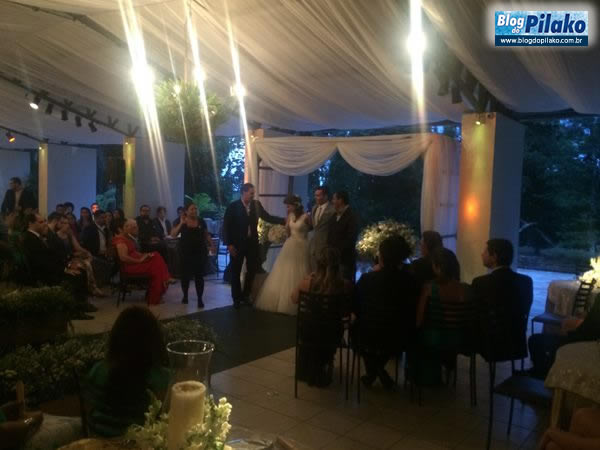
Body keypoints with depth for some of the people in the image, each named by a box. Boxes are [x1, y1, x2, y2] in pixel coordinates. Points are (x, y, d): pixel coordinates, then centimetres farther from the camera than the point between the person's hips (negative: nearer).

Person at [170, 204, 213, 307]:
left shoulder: (201, 221, 3)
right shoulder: (182, 221, -1)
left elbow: (206, 234, 12)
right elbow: (173, 234, -10)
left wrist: (211, 244, 0)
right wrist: (181, 224, -19)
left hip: (200, 252, 0)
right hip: (186, 253, 0)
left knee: (199, 276, 0)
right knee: (185, 275, 8)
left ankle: (200, 299, 3)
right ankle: (185, 295, 27)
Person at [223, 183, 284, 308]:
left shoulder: (256, 204, 0)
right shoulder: (233, 206, -11)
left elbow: (267, 217, 2)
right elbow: (226, 226, -10)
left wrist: (284, 220, -9)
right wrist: (229, 244, -15)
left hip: (252, 243, 4)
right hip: (237, 244, -4)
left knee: (252, 270, 11)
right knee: (236, 272, 7)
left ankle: (245, 295, 29)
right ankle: (236, 298, 21)